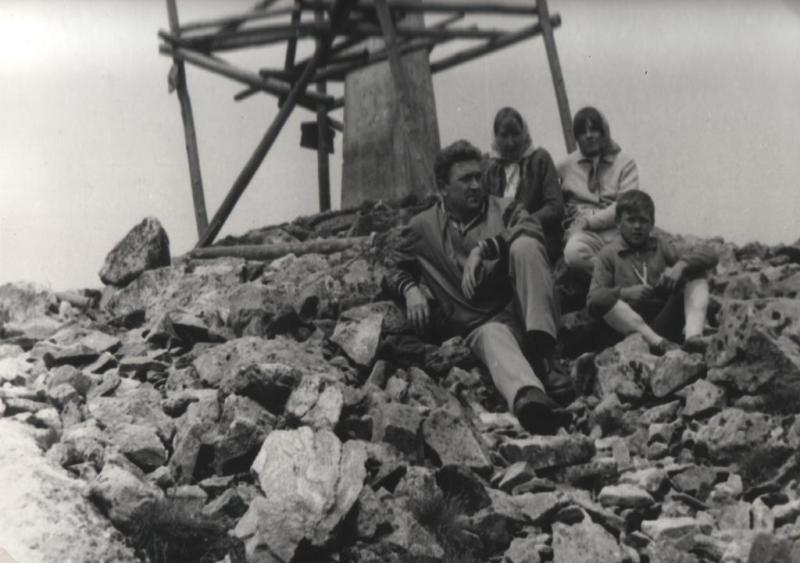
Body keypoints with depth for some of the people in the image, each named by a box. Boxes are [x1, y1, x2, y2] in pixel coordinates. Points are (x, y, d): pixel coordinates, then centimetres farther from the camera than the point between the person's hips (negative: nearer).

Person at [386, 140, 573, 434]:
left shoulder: (503, 209, 14)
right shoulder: (422, 228, 15)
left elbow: (531, 230, -7)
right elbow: (396, 267, 23)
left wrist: (483, 249, -23)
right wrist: (410, 289, -1)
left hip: (521, 310, 2)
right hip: (480, 324, -1)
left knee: (524, 245, -25)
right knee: (494, 338, -39)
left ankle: (541, 352, -33)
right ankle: (528, 396, -75)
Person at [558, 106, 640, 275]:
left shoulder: (624, 163, 11)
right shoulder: (567, 166, 18)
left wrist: (589, 221, -8)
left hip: (617, 230, -1)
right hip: (585, 234, 1)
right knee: (573, 251, -37)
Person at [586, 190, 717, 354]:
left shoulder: (661, 247, 19)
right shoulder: (608, 254, 13)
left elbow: (709, 255, 7)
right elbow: (593, 298, 0)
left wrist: (681, 265, -13)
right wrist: (624, 293, -18)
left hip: (664, 320, 3)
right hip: (630, 322, -2)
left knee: (696, 272, -6)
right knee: (601, 298, -29)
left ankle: (693, 334, -31)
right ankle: (656, 341, -38)